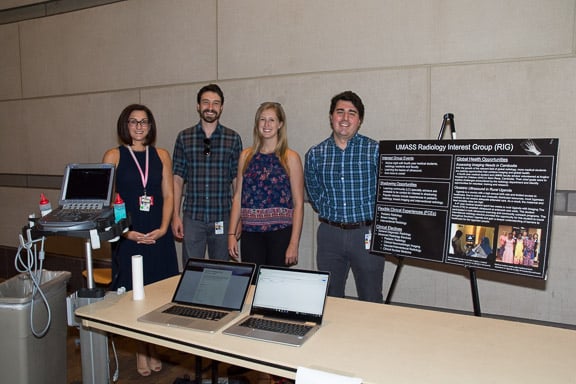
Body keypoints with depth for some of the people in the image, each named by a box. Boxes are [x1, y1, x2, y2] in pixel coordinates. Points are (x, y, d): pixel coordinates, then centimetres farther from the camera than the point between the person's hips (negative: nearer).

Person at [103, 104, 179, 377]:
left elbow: (168, 196, 5)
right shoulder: (114, 156, 1)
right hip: (129, 236, -2)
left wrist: (163, 229, -8)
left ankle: (153, 348, 25)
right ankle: (141, 351, 21)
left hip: (159, 236, 2)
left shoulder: (161, 155, 8)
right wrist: (125, 231, -14)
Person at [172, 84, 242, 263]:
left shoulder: (233, 138, 2)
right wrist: (176, 215, -1)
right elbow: (178, 178, 4)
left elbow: (237, 180, 3)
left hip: (222, 218, 0)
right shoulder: (184, 137, 3)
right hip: (192, 217, 0)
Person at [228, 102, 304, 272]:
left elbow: (298, 204, -4)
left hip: (280, 232, -2)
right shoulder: (246, 155, 9)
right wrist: (232, 234, 3)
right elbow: (238, 197, 9)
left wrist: (294, 243, -9)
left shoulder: (290, 157, -1)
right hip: (250, 233, 2)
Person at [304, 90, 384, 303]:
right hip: (329, 234, 3)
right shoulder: (314, 154, 5)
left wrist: (371, 219, -2)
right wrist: (333, 215, 5)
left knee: (371, 301, 7)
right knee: (328, 300, 13)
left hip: (367, 234, -2)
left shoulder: (375, 150, -4)